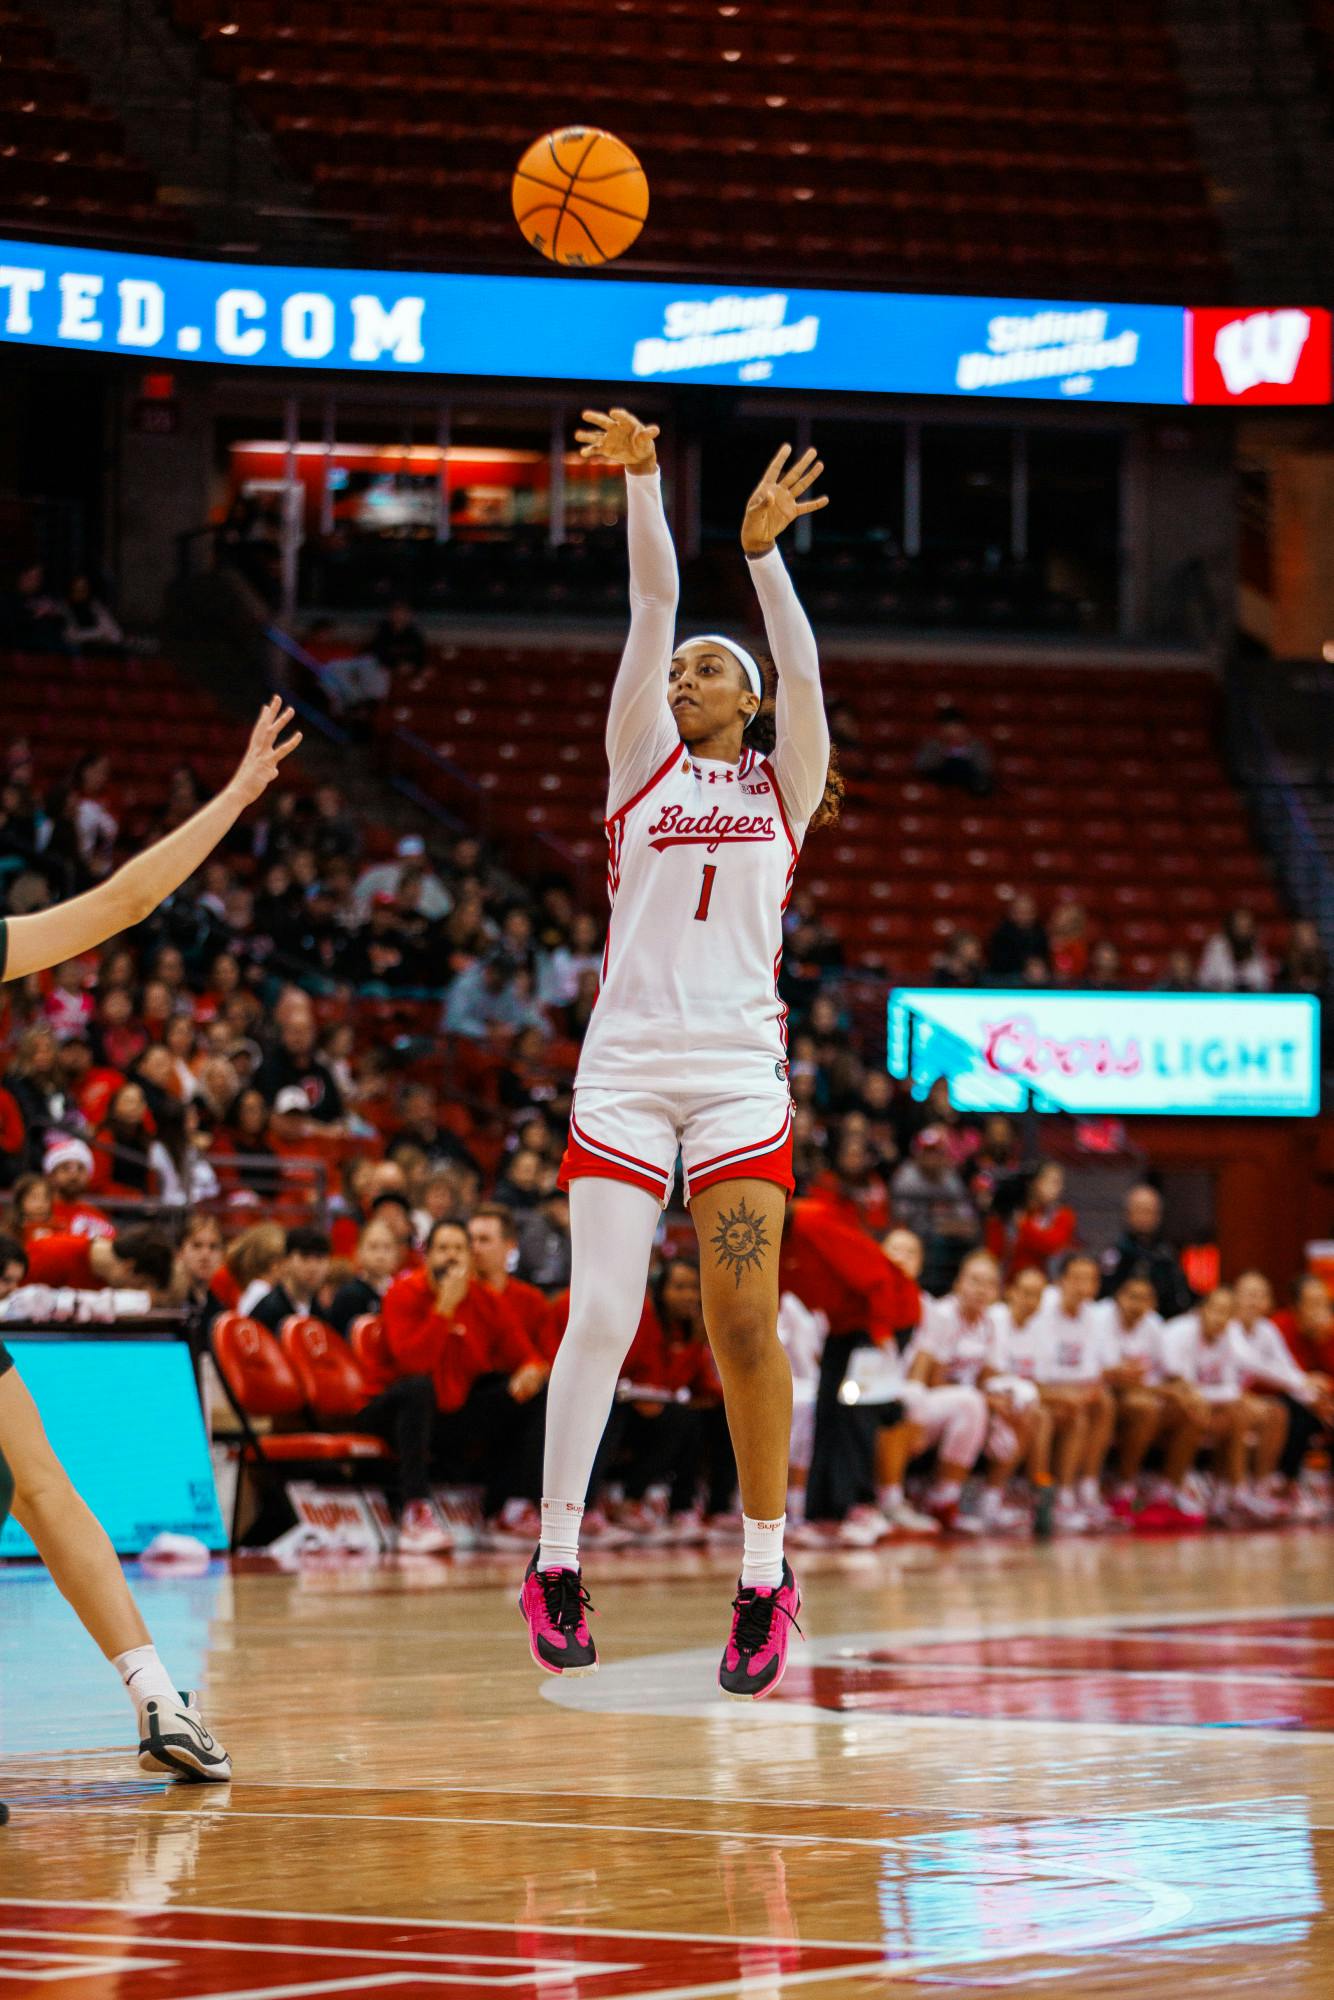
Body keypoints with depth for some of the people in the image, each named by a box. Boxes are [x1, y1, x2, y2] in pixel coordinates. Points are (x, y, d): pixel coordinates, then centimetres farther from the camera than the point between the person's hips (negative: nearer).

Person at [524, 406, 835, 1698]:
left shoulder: (783, 782, 15)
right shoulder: (640, 761, 15)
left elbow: (801, 664, -2)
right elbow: (652, 606, 4)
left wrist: (763, 552, -18)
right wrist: (641, 480, -5)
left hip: (741, 1070, 0)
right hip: (624, 1066, 0)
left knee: (745, 1323, -6)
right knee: (601, 1312, -9)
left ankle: (765, 1574, 2)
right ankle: (555, 1562, 0)